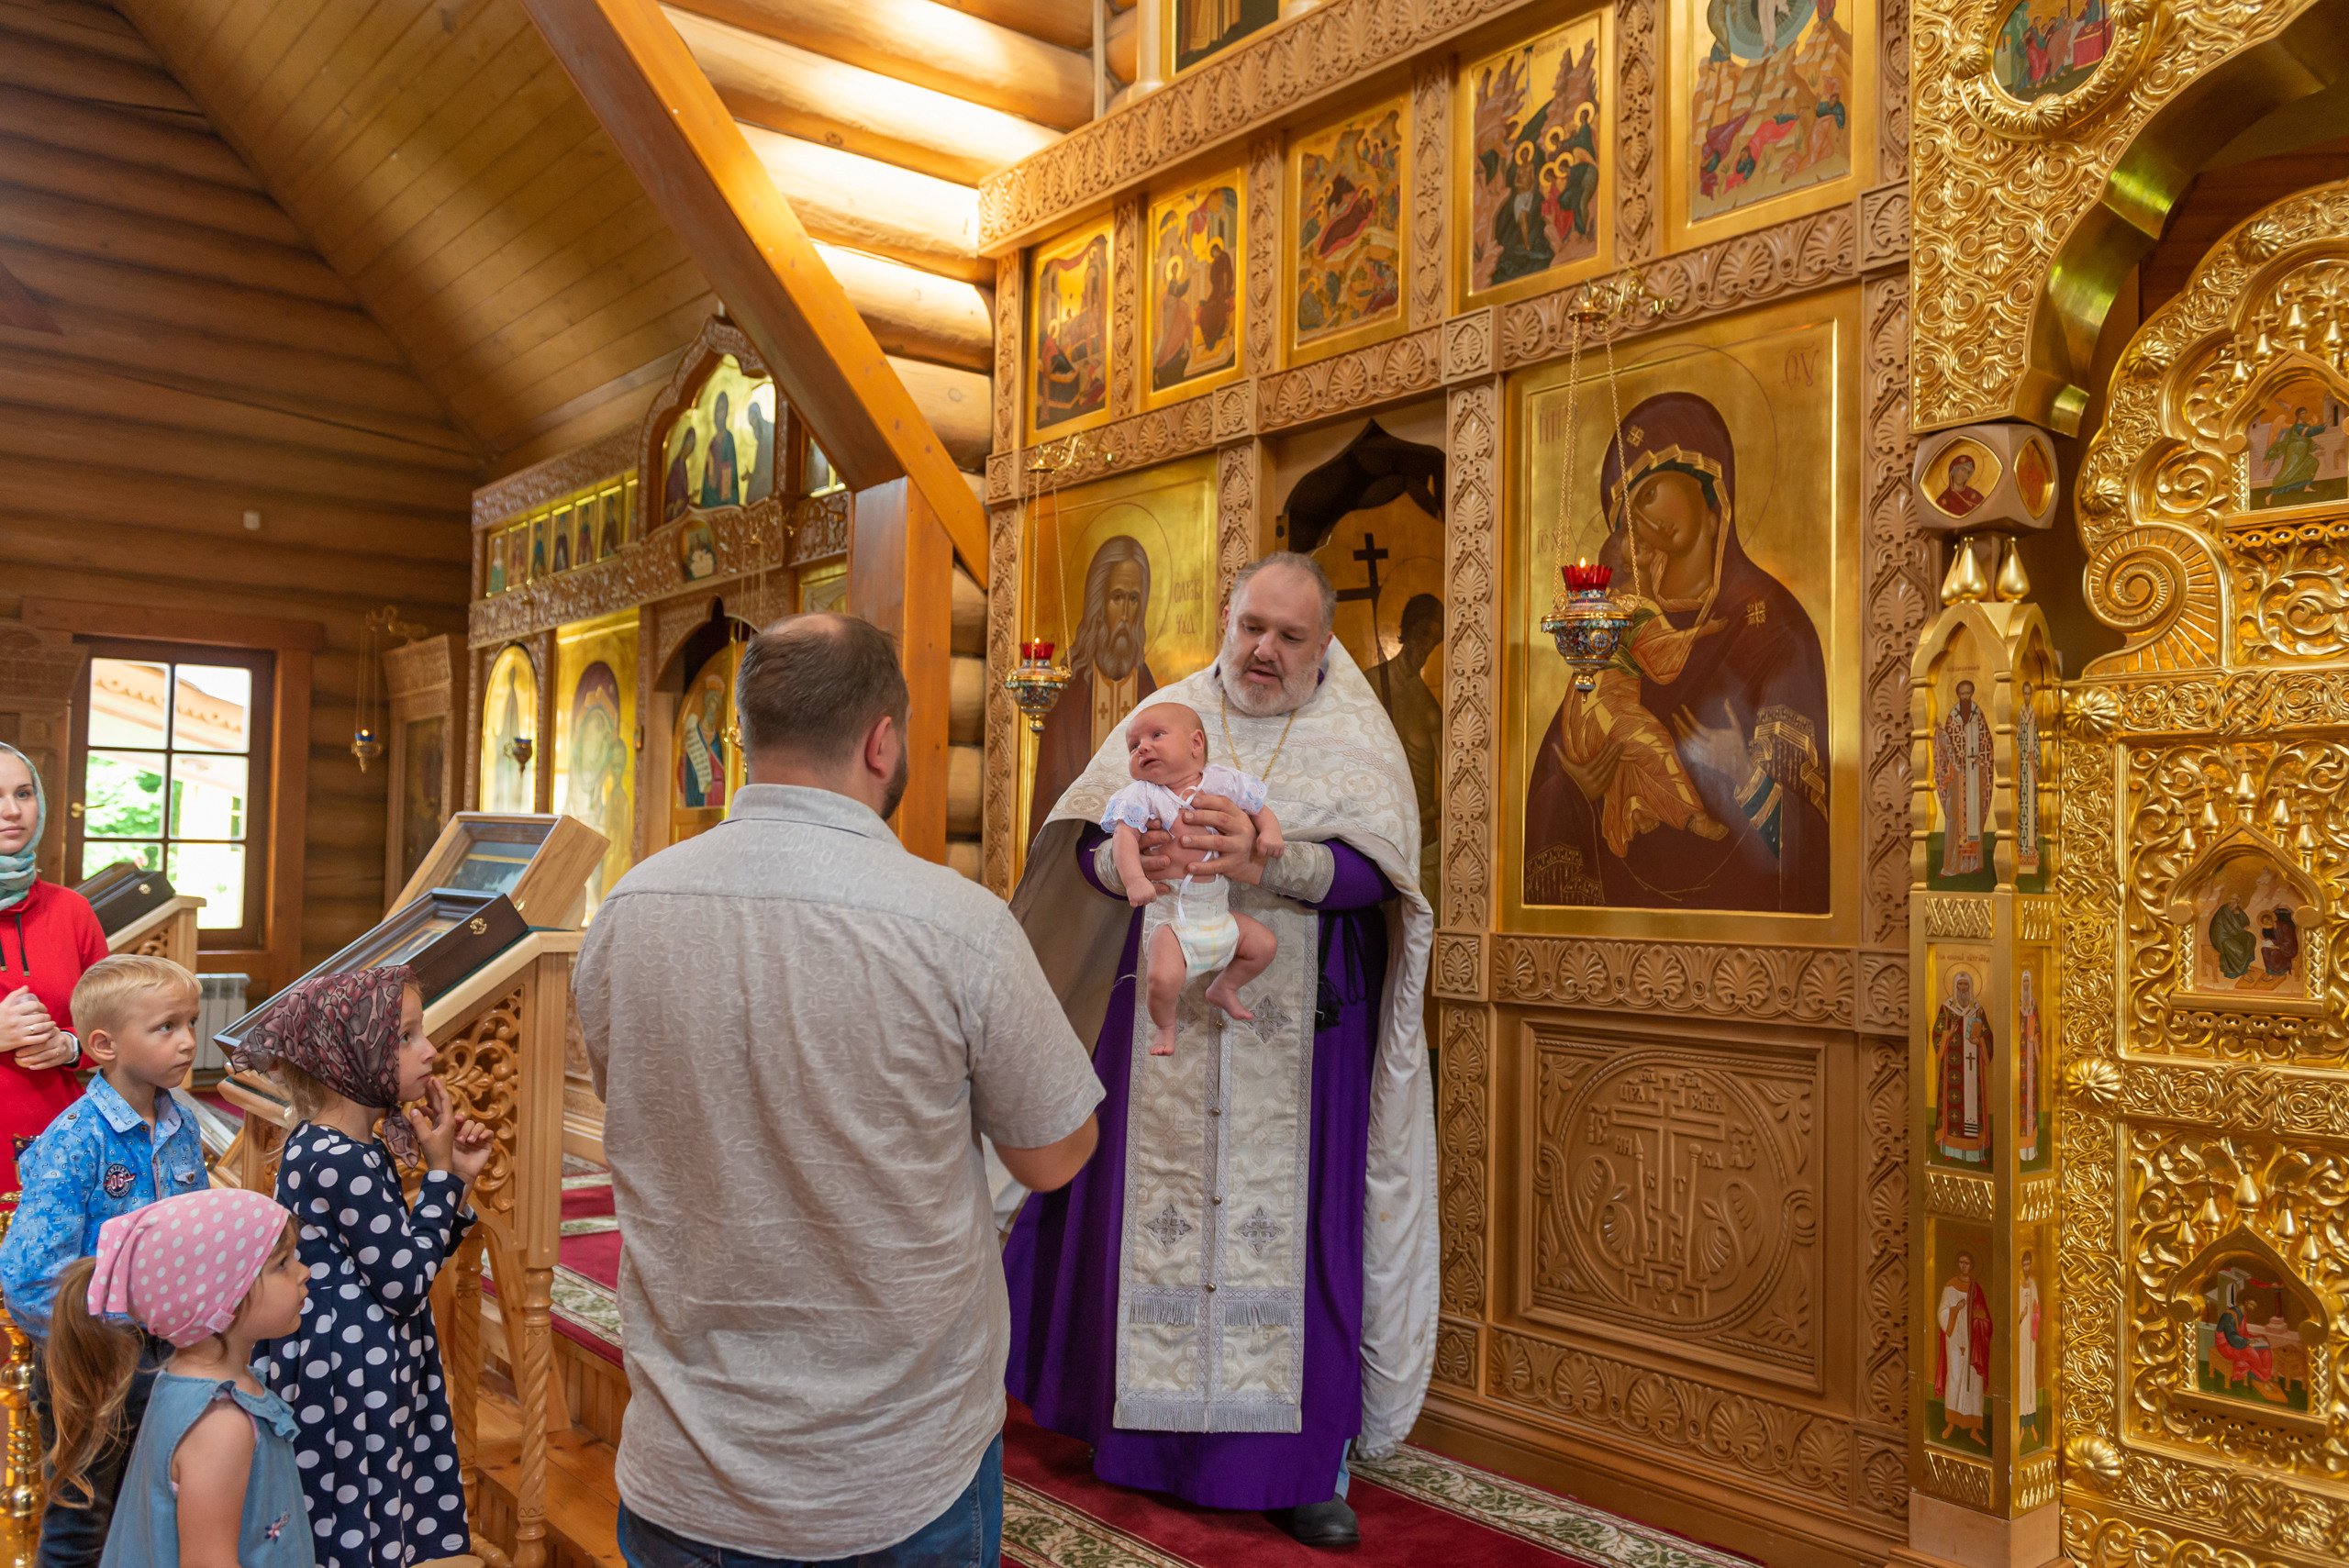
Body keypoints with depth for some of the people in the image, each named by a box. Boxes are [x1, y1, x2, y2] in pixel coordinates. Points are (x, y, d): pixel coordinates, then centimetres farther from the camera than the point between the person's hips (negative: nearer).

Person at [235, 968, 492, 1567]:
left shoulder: (337, 1146, 8)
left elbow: (399, 1256, 13)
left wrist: (454, 1177, 2)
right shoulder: (343, 1162, -23)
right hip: (348, 1384, -10)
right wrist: (439, 1172, -13)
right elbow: (405, 1285, -18)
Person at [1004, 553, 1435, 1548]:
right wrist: (1127, 862, -25)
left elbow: (1375, 868, -13)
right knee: (1152, 1205, 7)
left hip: (1296, 1035, -1)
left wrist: (1268, 863, -30)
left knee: (1292, 1220, 2)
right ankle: (1140, 1430, 24)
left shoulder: (1354, 738, 1)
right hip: (1162, 1022, 2)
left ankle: (1304, 1457, 17)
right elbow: (1085, 844, -2)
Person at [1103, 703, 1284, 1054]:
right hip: (1172, 915, -4)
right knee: (1164, 977, -23)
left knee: (1265, 945, 9)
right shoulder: (1142, 795, -9)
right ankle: (1165, 1026, 9)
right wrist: (1134, 879, -36)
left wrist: (1269, 831, -14)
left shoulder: (1223, 782, 0)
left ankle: (1224, 988, 34)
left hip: (1218, 909, 4)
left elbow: (1259, 809, 9)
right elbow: (1125, 835, -20)